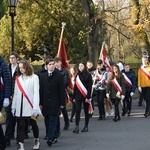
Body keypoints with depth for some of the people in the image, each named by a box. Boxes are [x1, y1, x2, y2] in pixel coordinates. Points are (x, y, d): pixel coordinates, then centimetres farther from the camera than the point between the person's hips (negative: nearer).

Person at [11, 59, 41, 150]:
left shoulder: (34, 77, -3)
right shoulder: (18, 78, 12)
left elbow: (36, 93, -8)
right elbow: (15, 93, 12)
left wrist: (36, 107, -15)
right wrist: (13, 106, 7)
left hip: (30, 106, -3)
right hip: (20, 107, 3)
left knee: (33, 124, 10)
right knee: (20, 126, -1)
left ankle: (37, 141, 30)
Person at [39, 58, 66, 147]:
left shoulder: (59, 76, 0)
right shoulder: (43, 76, 8)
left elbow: (62, 90, -1)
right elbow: (41, 89, 7)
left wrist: (62, 103, -6)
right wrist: (40, 103, 2)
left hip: (55, 102, -3)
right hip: (46, 102, 3)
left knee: (53, 120, -8)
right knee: (52, 121, 9)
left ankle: (51, 138, -13)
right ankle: (54, 137, 18)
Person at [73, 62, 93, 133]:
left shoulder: (88, 75, -5)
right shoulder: (77, 75, 10)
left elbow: (89, 87, -8)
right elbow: (75, 86, 12)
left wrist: (88, 97, -14)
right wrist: (74, 96, 8)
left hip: (85, 96, -3)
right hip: (78, 96, 4)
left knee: (86, 111, 6)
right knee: (77, 111, -7)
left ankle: (86, 126, 15)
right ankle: (77, 127, -12)